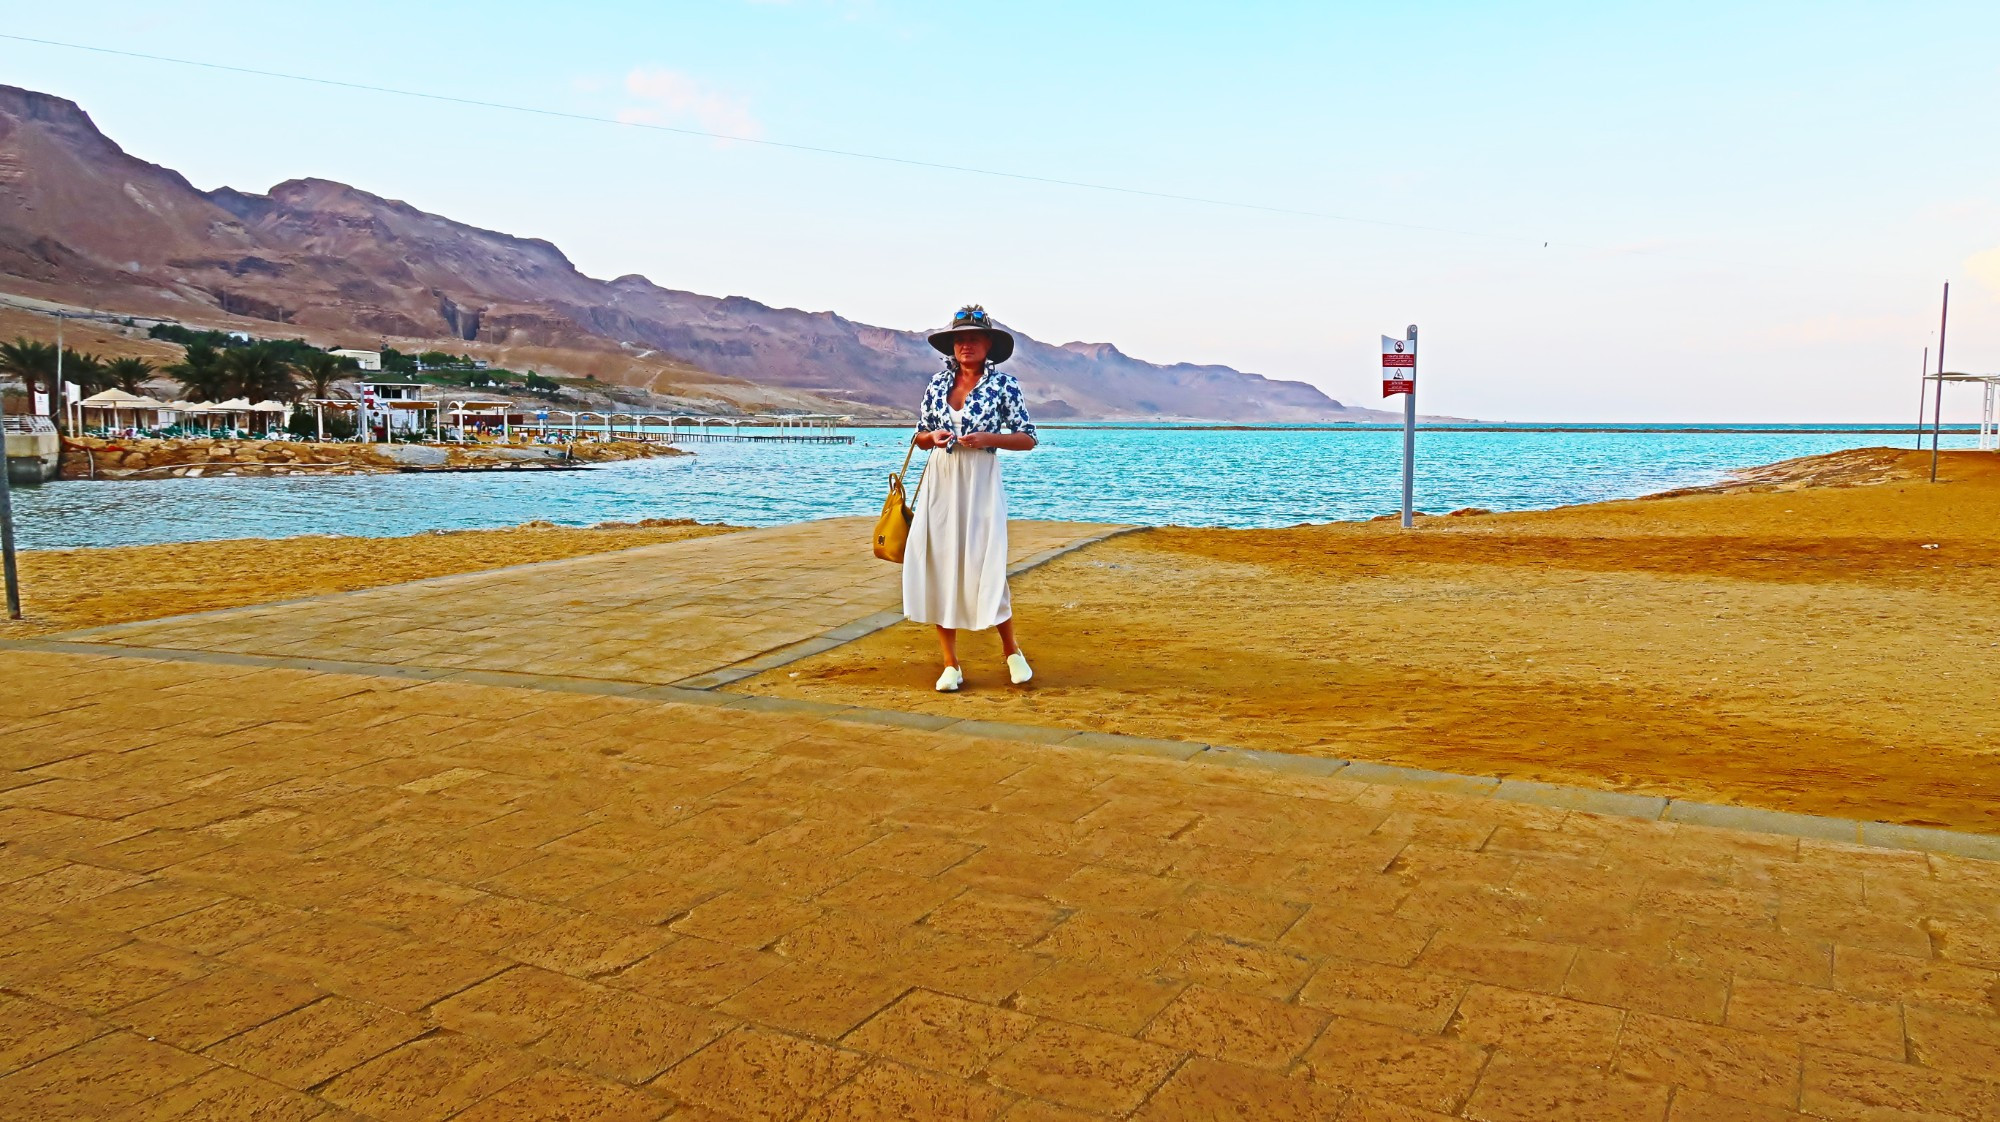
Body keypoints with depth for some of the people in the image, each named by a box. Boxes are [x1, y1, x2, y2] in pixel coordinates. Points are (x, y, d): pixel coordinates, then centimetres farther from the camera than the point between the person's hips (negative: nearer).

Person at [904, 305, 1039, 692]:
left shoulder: (1003, 383, -2)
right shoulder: (938, 382, 9)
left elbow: (1028, 438, -2)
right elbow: (920, 436, 16)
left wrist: (988, 438, -16)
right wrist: (932, 436, -7)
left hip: (980, 484, -4)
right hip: (940, 484, 4)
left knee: (984, 568, -8)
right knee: (938, 565, 1)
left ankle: (1012, 651, 16)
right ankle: (950, 665, 10)